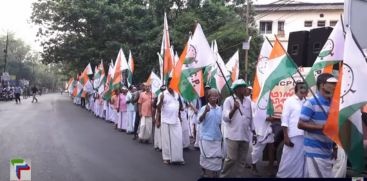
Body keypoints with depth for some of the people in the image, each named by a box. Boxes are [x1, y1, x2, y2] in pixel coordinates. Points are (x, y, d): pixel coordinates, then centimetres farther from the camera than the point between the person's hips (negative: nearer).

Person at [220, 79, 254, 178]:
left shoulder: (248, 102, 12)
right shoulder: (229, 100, -3)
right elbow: (225, 118, -10)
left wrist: (254, 132, 19)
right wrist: (234, 108, -23)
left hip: (245, 136, 5)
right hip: (233, 135, -5)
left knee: (241, 160, 7)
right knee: (231, 159, -7)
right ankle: (224, 176, 8)